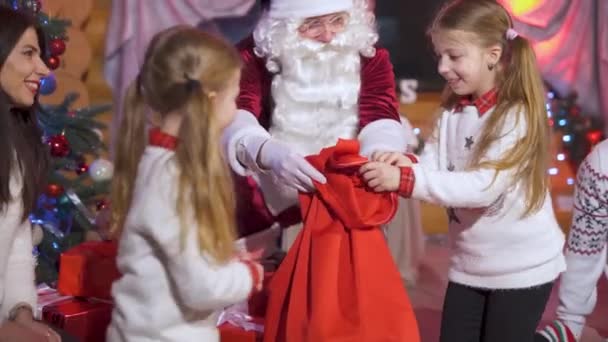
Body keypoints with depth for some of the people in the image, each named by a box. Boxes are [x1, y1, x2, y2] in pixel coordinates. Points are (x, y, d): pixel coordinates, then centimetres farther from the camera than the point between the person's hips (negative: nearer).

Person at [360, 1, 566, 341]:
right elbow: (433, 168, -5)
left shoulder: (518, 116, -18)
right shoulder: (451, 113, 3)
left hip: (522, 267, -6)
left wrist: (406, 179, -35)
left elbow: (484, 186, -28)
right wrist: (406, 164, -27)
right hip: (468, 264, 6)